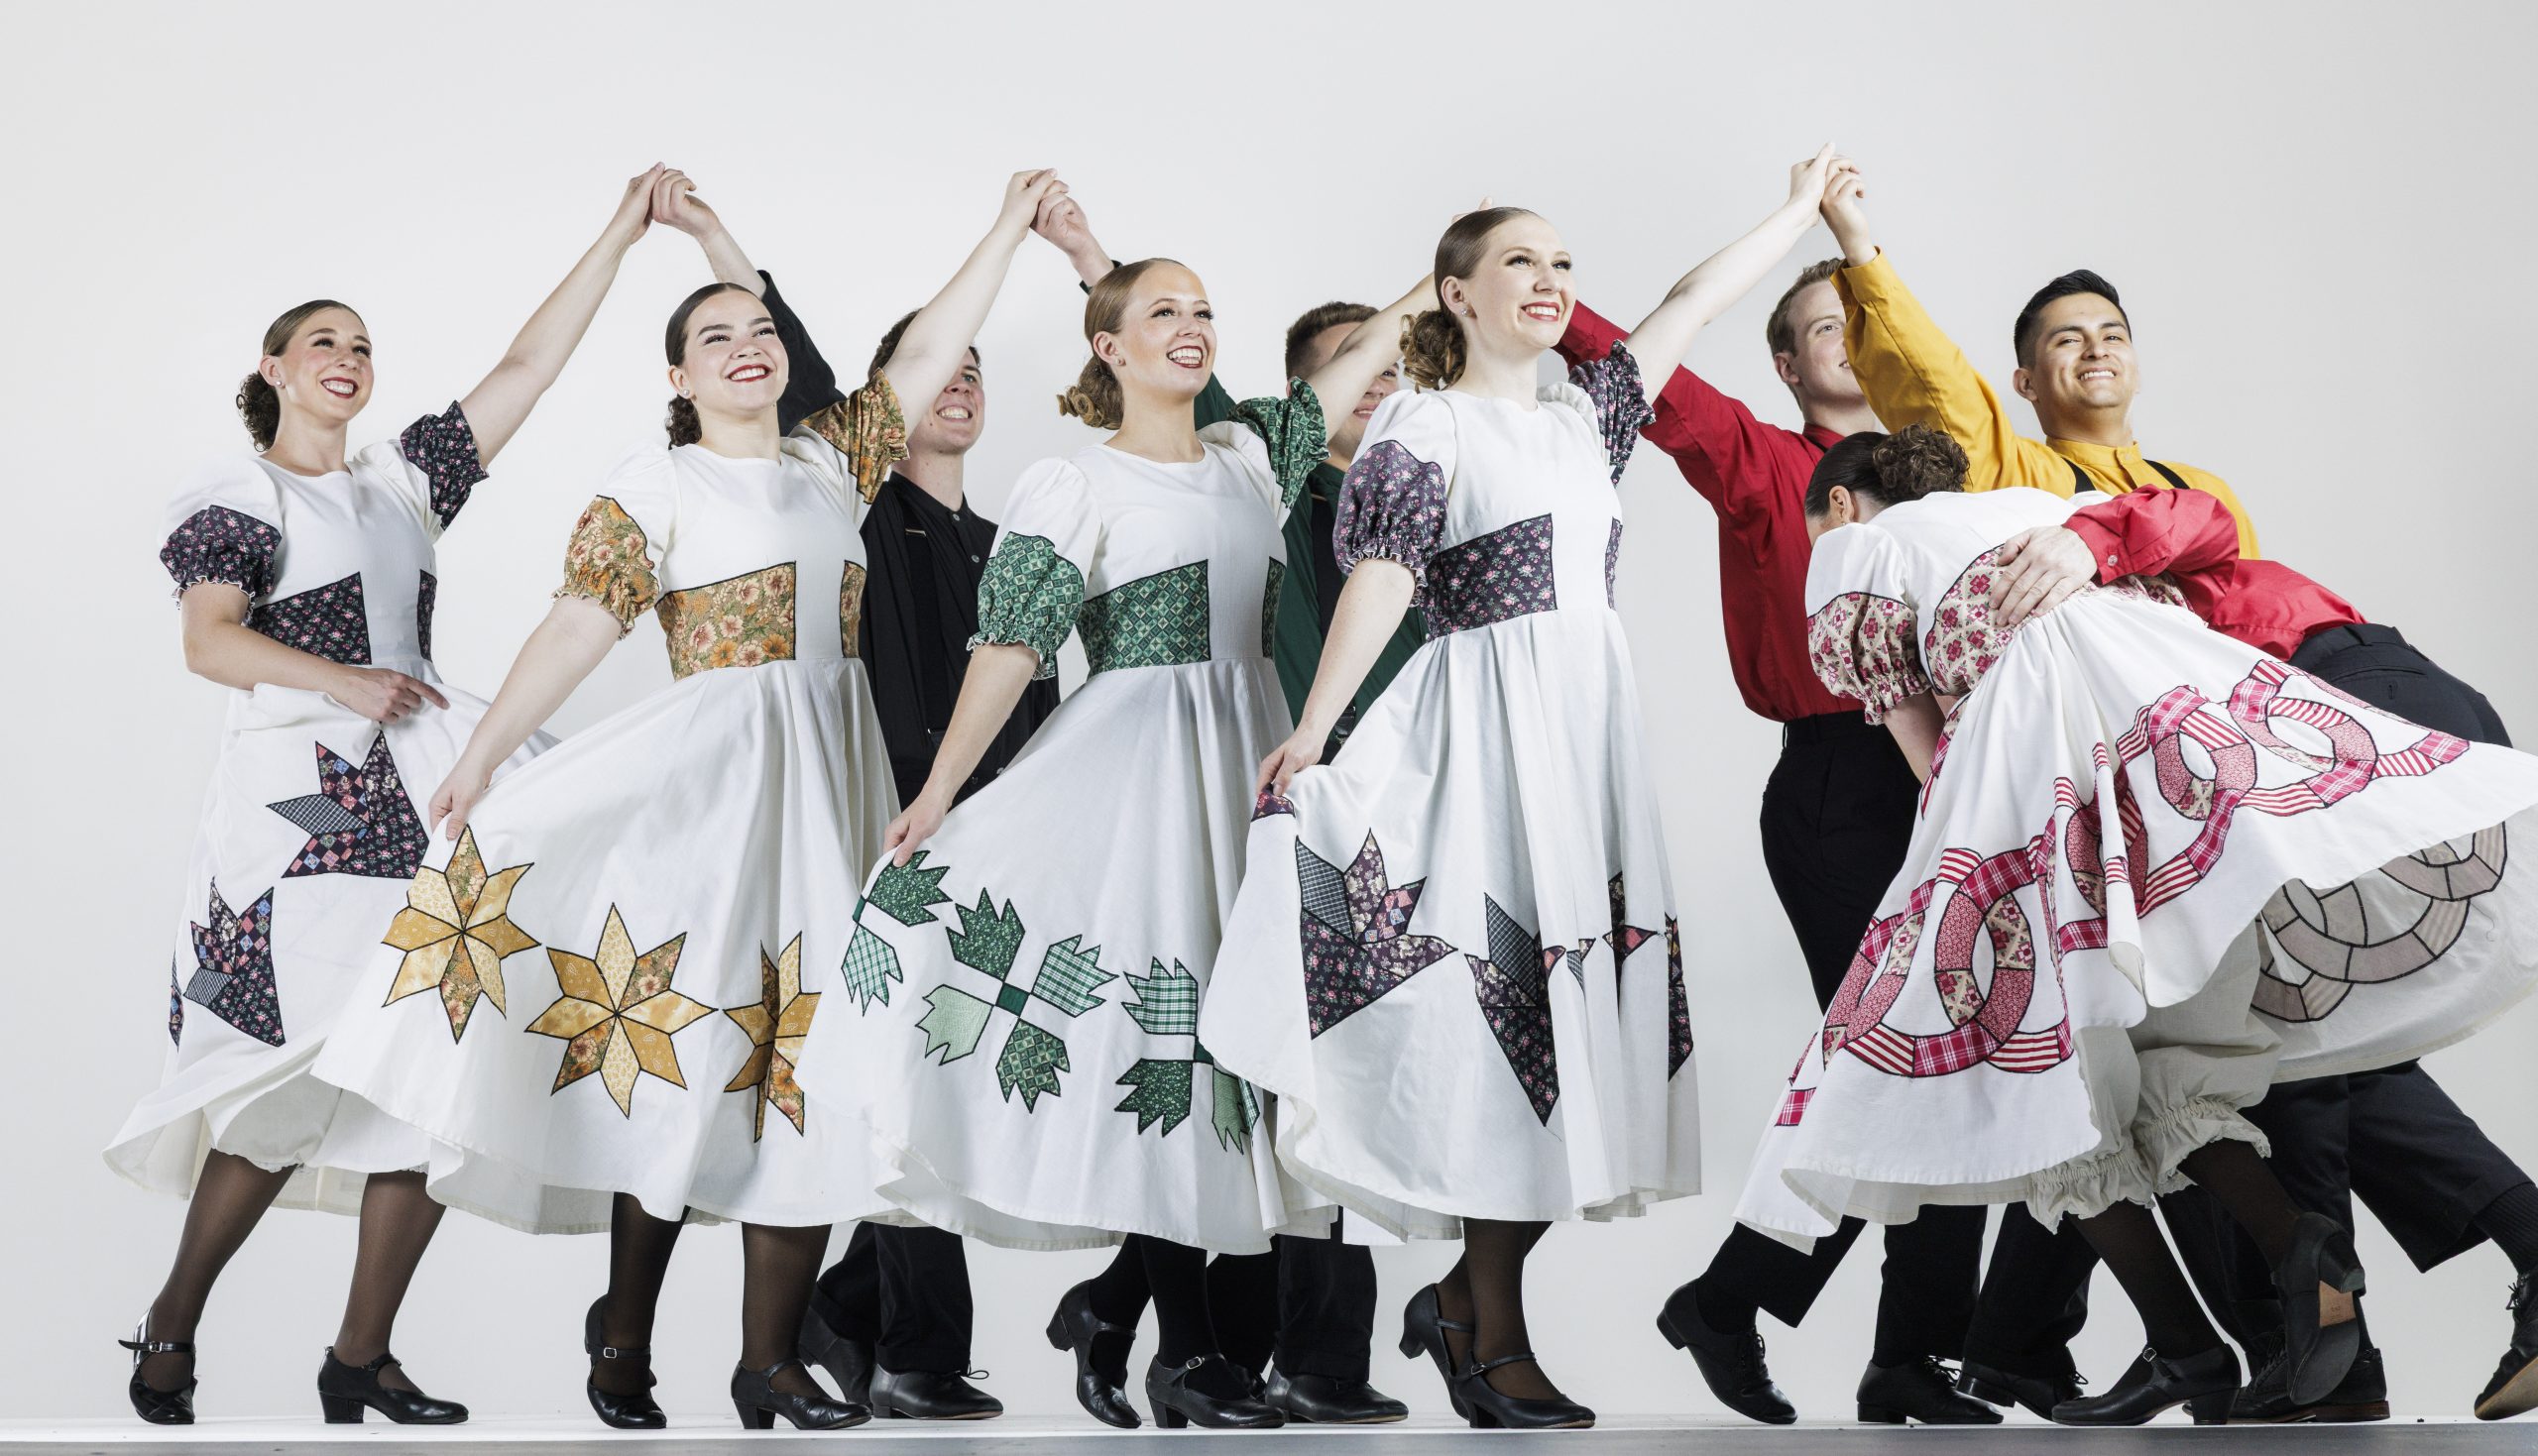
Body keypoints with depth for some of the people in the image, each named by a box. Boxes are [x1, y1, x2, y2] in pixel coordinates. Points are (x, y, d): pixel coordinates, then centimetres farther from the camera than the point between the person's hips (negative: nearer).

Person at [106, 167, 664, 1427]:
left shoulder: (403, 479, 21)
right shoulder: (237, 492, 7)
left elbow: (526, 368, 17)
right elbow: (208, 643, -6)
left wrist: (620, 236, 13)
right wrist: (343, 683, -17)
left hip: (423, 792, 6)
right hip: (300, 798, -5)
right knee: (310, 1070, -15)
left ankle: (363, 1355, 1)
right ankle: (171, 1322, 3)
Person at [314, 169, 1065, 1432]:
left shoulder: (831, 459, 17)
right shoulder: (652, 489, 1)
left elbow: (924, 356, 18)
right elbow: (576, 627, -8)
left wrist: (1010, 228, 17)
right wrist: (480, 759, -18)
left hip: (831, 776, 5)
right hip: (708, 771, -5)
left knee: (804, 1048, 0)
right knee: (686, 1027, -8)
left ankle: (769, 1359, 1)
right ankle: (626, 1327, 6)